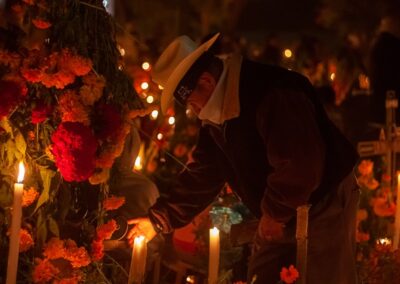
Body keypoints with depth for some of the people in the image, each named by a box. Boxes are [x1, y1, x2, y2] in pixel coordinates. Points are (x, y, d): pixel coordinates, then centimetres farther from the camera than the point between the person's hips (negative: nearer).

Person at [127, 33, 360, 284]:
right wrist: (159, 218, 5)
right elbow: (202, 175, 10)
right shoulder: (217, 113, 4)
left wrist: (276, 212, -20)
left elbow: (299, 161, -33)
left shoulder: (275, 94, -28)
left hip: (323, 204, -9)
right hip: (279, 213, 9)